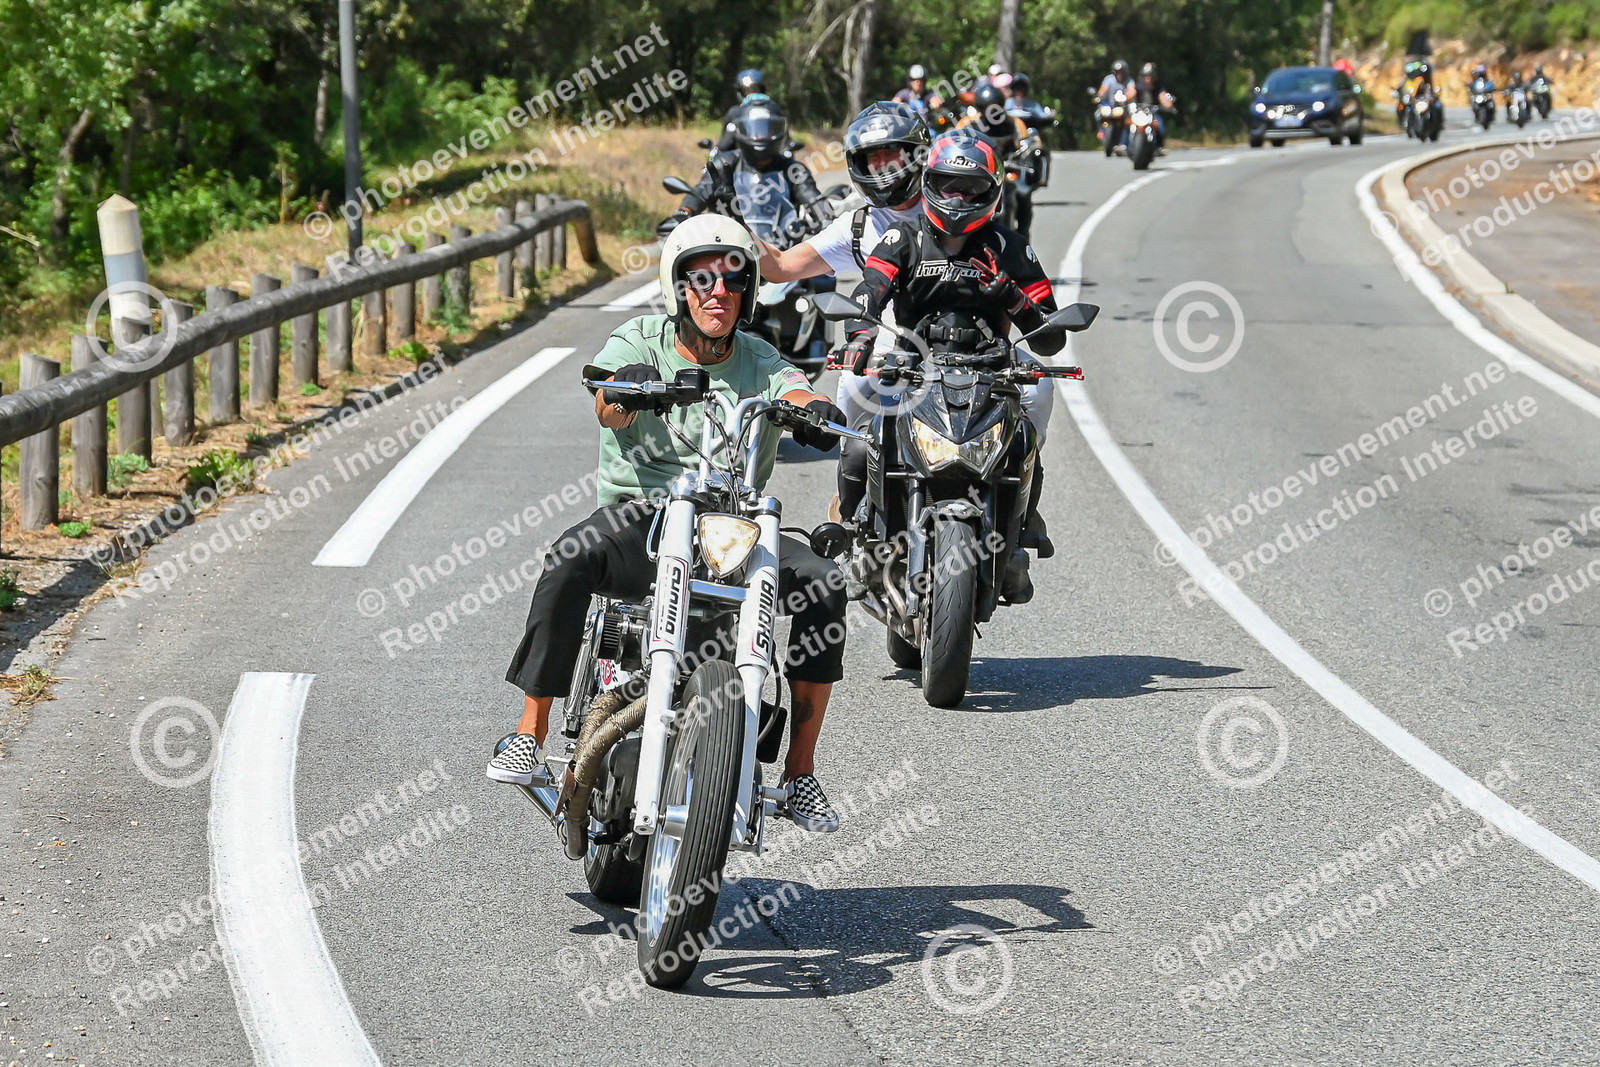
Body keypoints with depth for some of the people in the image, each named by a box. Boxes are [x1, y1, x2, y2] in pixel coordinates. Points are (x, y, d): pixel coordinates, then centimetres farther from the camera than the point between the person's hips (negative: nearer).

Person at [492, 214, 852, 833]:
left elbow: (794, 392, -13)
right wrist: (623, 390, -43)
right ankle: (530, 736, -27)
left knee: (824, 584, -22)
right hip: (640, 511, -2)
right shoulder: (640, 341, 3)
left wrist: (815, 410, -38)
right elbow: (608, 409, -18)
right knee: (571, 559, -34)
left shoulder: (759, 362, 9)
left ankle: (799, 775, -13)